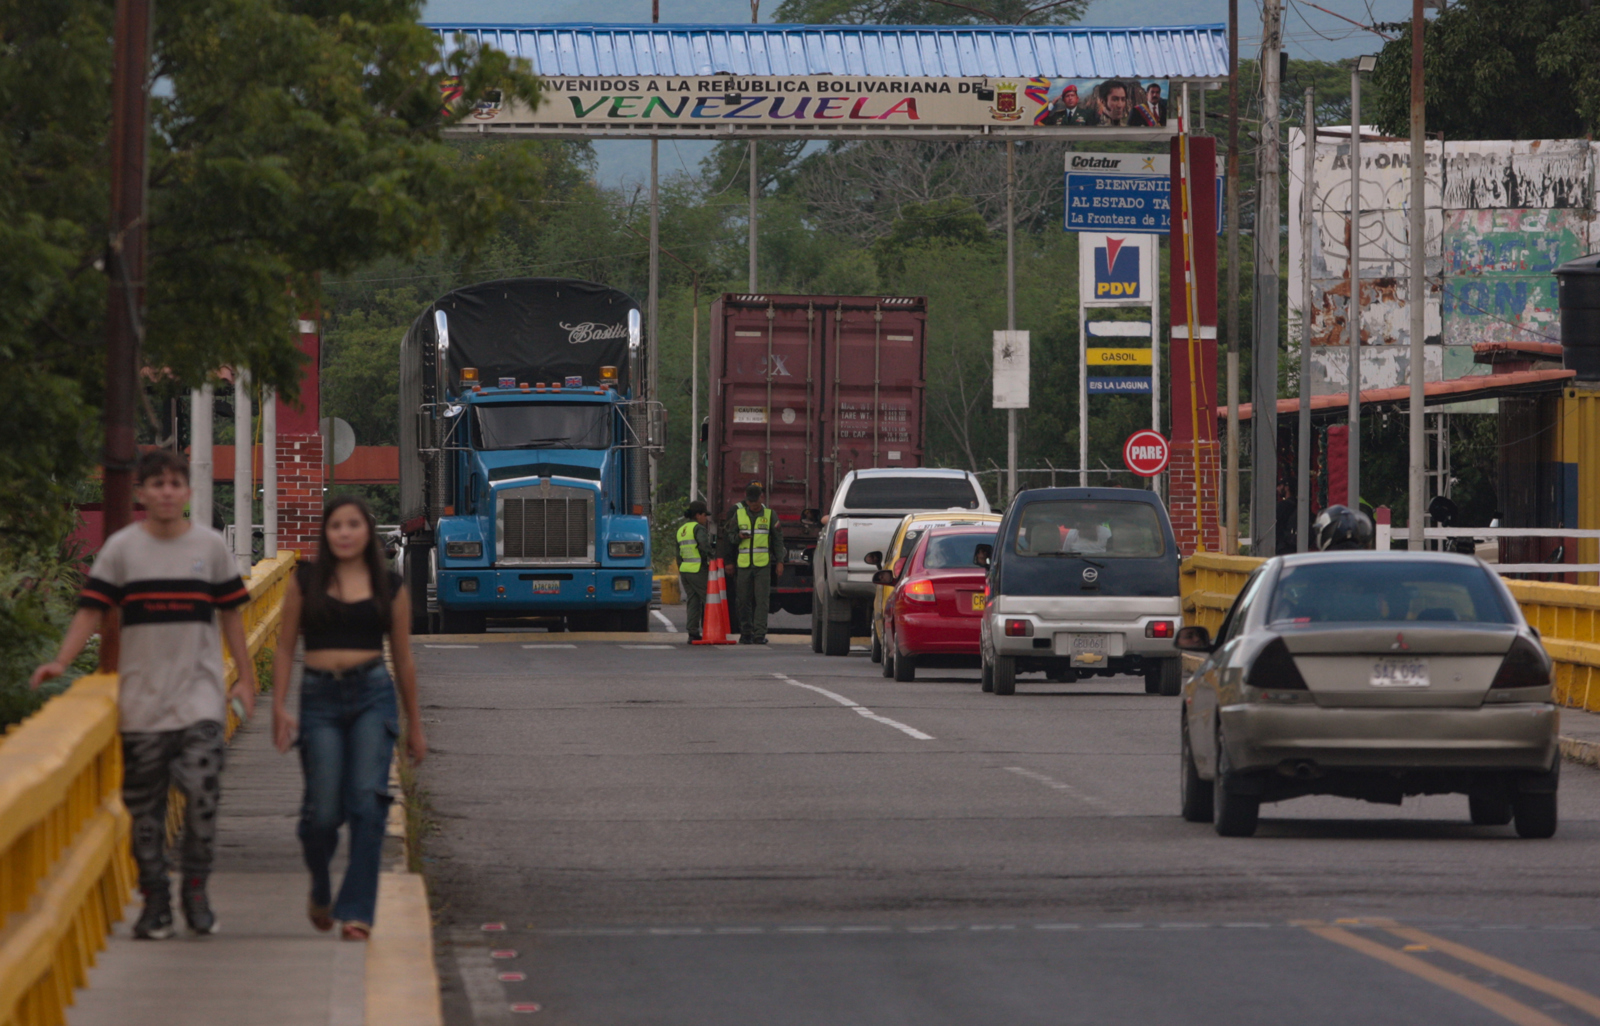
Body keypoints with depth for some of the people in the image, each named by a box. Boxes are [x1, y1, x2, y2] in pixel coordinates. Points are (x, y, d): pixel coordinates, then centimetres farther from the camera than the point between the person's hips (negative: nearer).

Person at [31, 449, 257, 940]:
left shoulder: (211, 546, 5)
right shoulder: (121, 548, 2)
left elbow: (230, 615, 12)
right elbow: (92, 609, -1)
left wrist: (245, 678, 10)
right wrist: (62, 661, -15)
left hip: (200, 694, 0)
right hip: (142, 698, 0)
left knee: (202, 789, -15)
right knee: (144, 808, 3)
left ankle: (195, 890, 0)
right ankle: (155, 901, 13)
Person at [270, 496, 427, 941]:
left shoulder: (389, 587, 9)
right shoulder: (306, 581, 6)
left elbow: (402, 658, 15)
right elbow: (285, 649, 8)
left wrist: (414, 725, 17)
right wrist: (279, 707, -2)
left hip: (372, 695, 0)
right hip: (321, 697, 0)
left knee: (368, 800, -13)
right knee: (323, 811, -5)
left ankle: (357, 912, -10)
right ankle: (320, 887, 27)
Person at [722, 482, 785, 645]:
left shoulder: (769, 515, 6)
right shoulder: (739, 514, 8)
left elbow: (777, 539, 9)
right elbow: (730, 535, 13)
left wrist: (780, 561, 2)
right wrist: (738, 537, -10)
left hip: (763, 564, -2)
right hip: (743, 564, 2)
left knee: (762, 599, -9)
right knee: (744, 601, 3)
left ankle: (759, 634, -11)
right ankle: (745, 634, 11)